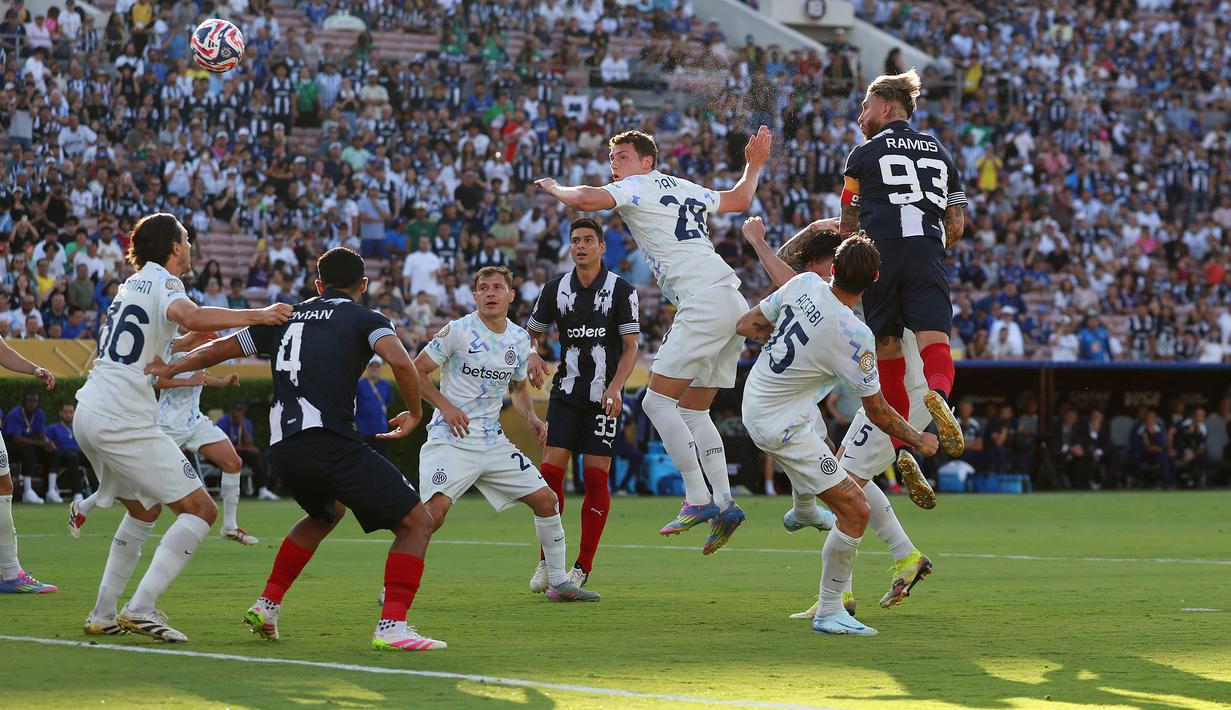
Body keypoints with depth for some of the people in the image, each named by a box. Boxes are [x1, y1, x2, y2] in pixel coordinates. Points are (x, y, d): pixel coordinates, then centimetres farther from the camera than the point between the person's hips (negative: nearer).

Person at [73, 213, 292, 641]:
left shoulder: (134, 282, 19)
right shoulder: (164, 284, -7)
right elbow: (191, 317, -31)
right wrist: (255, 316, -29)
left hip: (89, 414, 9)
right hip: (123, 421, -9)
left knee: (143, 510, 27)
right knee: (201, 510, -7)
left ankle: (103, 614, 24)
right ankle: (140, 609, -17)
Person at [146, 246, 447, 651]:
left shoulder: (286, 317, 22)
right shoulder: (365, 320, 6)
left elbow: (220, 349, 29)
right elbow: (399, 360, -13)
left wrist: (168, 369, 39)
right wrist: (415, 412, 2)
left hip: (282, 449, 7)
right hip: (331, 443, -7)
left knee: (326, 514, 37)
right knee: (417, 523, -1)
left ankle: (267, 604, 31)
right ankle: (391, 627, -17)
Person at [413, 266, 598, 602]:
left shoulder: (520, 340, 9)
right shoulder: (457, 331, -8)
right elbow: (416, 371, -4)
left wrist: (531, 417, 7)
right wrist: (445, 405, -16)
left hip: (493, 442, 6)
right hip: (450, 439, -6)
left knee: (546, 500, 3)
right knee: (436, 509, -27)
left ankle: (559, 583, 17)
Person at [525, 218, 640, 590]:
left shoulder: (621, 290, -1)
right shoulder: (555, 288, 7)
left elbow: (630, 346, -3)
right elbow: (533, 332, 18)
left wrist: (615, 387, -17)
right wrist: (533, 356, -5)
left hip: (603, 397, -2)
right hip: (566, 392, 2)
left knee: (596, 476, -5)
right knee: (551, 470, -8)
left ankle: (583, 568, 2)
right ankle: (548, 562, 2)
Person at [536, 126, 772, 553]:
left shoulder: (637, 187, 0)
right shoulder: (685, 189, 23)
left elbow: (584, 200, -17)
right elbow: (740, 199, 39)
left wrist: (555, 188, 5)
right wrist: (754, 166, 58)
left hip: (704, 305, -9)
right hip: (734, 305, 9)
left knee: (657, 402, -8)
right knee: (693, 411, 12)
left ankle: (698, 500, -15)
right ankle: (724, 504, 3)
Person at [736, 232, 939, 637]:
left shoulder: (805, 284, -11)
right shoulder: (855, 337, -26)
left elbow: (747, 325, 1)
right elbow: (877, 412, -15)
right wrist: (919, 442, 1)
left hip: (754, 401, 8)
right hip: (782, 427, -8)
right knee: (855, 511, -5)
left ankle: (803, 510, 65)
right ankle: (828, 613, 2)